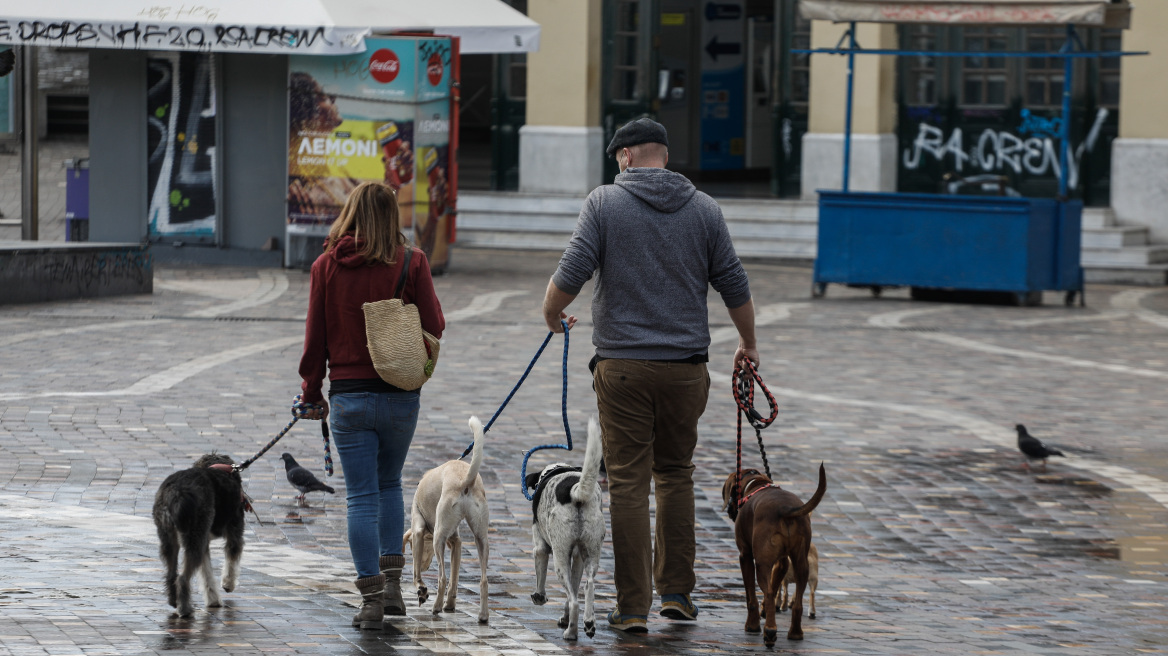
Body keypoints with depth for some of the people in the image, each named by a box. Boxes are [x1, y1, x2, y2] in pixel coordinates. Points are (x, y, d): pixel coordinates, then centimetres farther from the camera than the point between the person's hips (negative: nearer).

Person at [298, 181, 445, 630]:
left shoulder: (327, 266, -3)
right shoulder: (411, 263, -5)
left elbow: (316, 335, 1)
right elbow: (434, 327, -4)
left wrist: (311, 391, 11)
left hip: (349, 395, -1)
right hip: (401, 395, 1)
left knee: (362, 496, 3)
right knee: (389, 486, 21)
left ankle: (371, 597, -1)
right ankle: (392, 580, 13)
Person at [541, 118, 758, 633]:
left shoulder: (605, 203, -3)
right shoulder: (703, 208, 5)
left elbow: (571, 273, -9)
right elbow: (734, 285, 8)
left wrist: (551, 314, 11)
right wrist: (748, 343, 23)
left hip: (622, 365, -3)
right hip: (686, 365, 3)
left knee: (628, 483, 0)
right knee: (676, 474, 17)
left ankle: (633, 606, 0)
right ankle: (676, 592, 17)